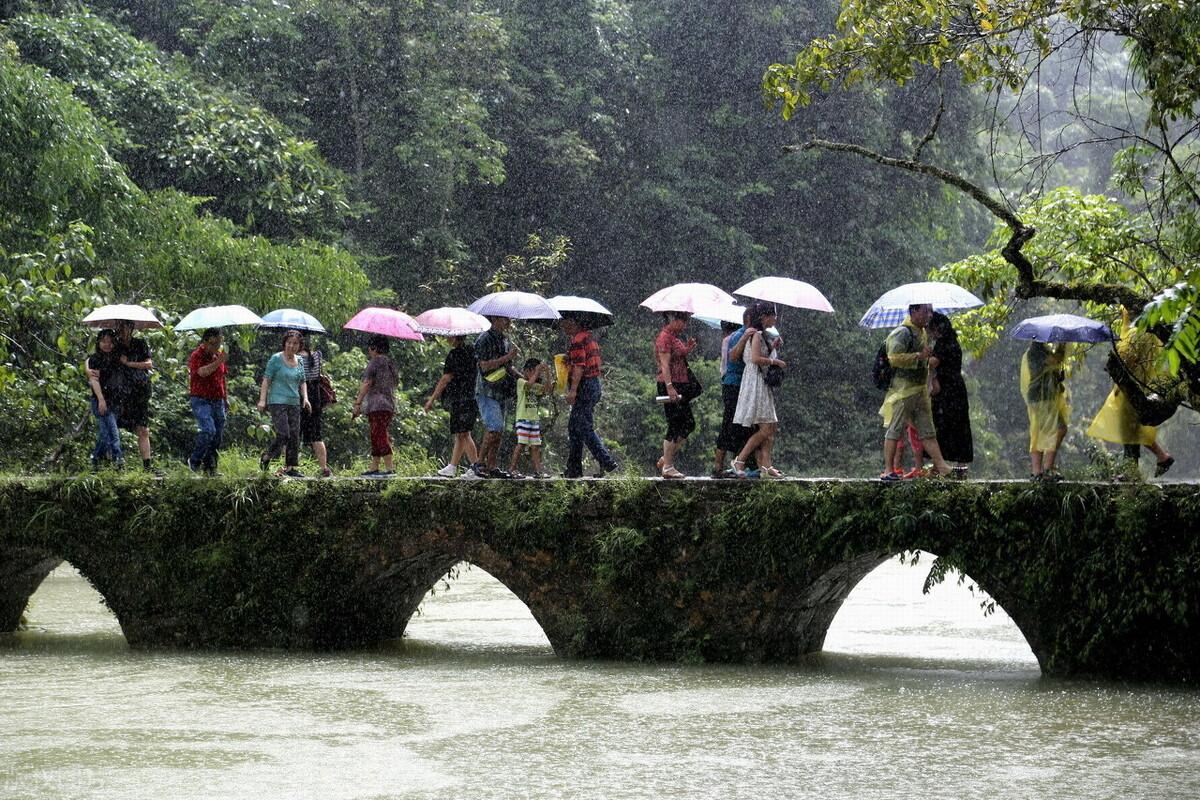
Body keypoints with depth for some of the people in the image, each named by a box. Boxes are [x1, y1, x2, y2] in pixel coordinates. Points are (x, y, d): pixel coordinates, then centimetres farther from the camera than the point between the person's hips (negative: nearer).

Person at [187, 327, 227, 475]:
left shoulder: (218, 355, 15)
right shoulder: (197, 356, -7)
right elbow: (202, 372, -26)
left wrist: (224, 399, 26)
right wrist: (219, 362, -29)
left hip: (217, 401, 7)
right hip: (201, 400, -7)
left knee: (217, 435, 5)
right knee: (208, 431, -22)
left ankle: (210, 468, 13)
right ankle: (194, 461, -7)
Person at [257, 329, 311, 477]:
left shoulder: (299, 361, 13)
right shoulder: (276, 359, -4)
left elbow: (302, 381, 22)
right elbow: (266, 379, -6)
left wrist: (305, 398, 7)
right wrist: (262, 400, -13)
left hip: (294, 403, 6)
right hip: (277, 402, -6)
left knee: (294, 436, 2)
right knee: (283, 434, -15)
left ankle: (291, 467, 8)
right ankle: (266, 458, 7)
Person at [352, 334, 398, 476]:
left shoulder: (375, 362, -9)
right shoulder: (390, 363, 17)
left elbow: (367, 384, -15)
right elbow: (395, 382, 21)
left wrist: (358, 403, -14)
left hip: (376, 406, -9)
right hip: (389, 405, 9)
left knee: (379, 436, -10)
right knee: (376, 437, 13)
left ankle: (389, 467, -15)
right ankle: (374, 468, 14)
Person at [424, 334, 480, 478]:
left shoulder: (454, 354, -10)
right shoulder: (471, 352, 13)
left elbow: (446, 379, -11)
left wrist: (432, 399, -6)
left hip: (460, 400, -9)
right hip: (472, 398, 9)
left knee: (463, 434, -9)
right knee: (460, 435, 13)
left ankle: (475, 467, -16)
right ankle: (452, 467, 20)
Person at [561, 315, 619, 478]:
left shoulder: (577, 340, -14)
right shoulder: (589, 337, 16)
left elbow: (579, 367, -21)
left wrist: (573, 390, -24)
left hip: (584, 387, -10)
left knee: (585, 429, -9)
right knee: (573, 428, 14)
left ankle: (607, 462, -14)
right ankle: (573, 469, 16)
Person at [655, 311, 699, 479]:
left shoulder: (674, 337, 17)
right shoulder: (664, 337, -12)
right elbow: (665, 364, -20)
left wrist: (688, 349, 12)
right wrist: (669, 387, -26)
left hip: (681, 385, 10)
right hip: (670, 385, -10)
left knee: (689, 424, 11)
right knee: (675, 426, -7)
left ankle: (666, 459, 18)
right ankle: (667, 467, -1)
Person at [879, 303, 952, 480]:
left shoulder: (923, 333, 17)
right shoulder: (902, 333, -11)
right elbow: (894, 358, -22)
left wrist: (930, 362, 11)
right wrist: (919, 356, -24)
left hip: (921, 389, 9)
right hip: (902, 389, -9)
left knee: (928, 432, 9)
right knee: (895, 430, -4)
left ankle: (941, 467, 9)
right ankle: (888, 470, -1)